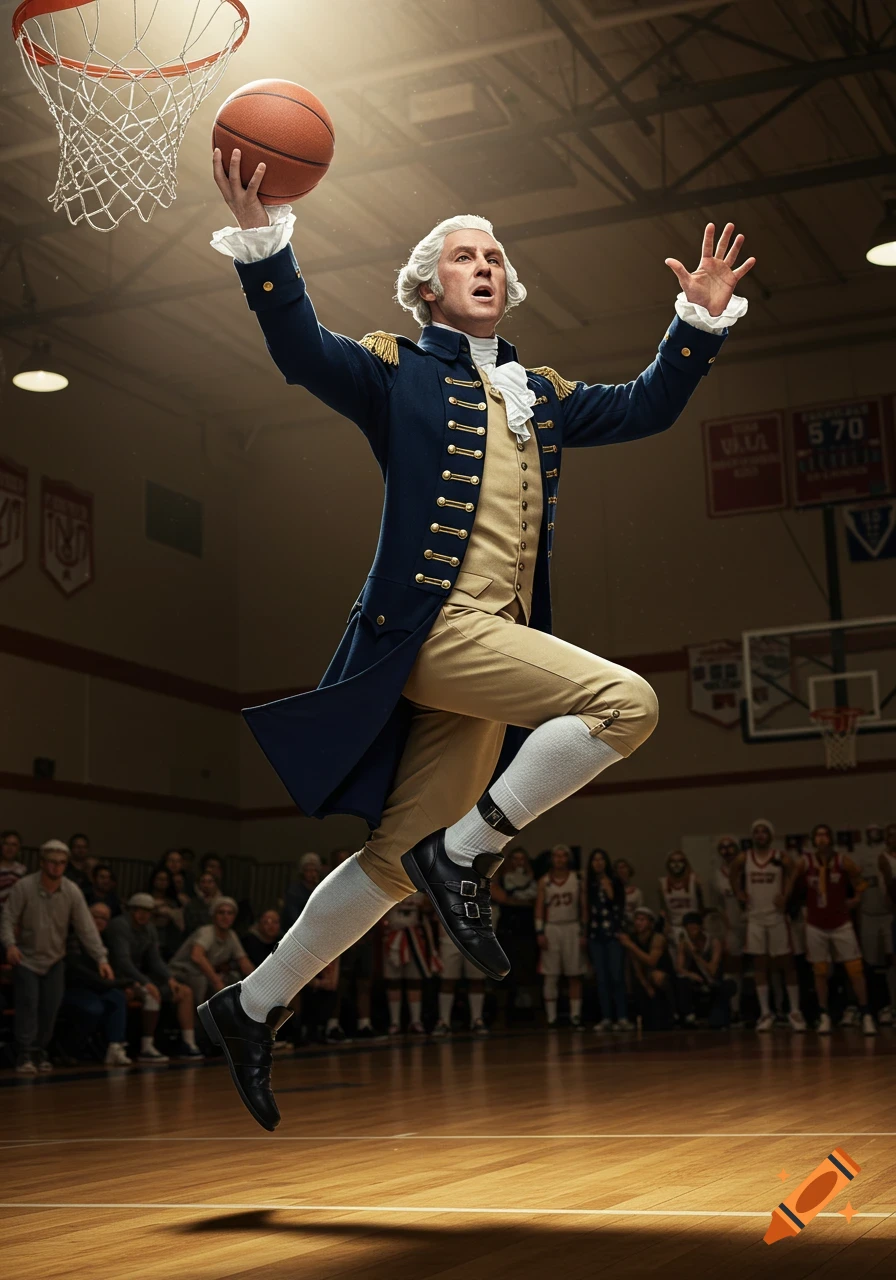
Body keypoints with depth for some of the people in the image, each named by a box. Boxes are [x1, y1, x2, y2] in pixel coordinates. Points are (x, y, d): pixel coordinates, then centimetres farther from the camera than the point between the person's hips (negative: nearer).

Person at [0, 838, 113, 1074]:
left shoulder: (72, 891, -9)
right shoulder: (24, 887, -14)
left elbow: (86, 928, -9)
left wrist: (101, 958, -16)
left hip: (55, 959, 3)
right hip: (26, 957, -3)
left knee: (50, 1008, 1)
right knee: (28, 1004, -12)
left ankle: (40, 1053, 15)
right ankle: (25, 1056, -10)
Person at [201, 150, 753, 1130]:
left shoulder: (540, 395, 25)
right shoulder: (397, 372, 6)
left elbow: (645, 407, 27)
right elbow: (301, 348, -9)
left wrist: (702, 320, 16)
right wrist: (261, 238, -23)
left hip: (498, 644, 7)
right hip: (427, 628, -7)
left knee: (397, 861, 6)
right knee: (626, 701, -24)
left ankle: (252, 1008, 17)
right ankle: (463, 852, -11)